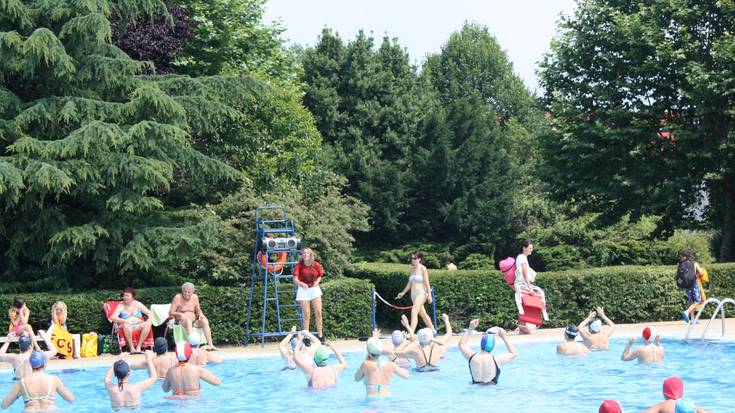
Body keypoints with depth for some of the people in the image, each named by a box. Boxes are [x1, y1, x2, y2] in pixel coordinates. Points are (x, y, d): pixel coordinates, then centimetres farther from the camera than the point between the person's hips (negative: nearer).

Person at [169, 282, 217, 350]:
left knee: (205, 320, -23)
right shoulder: (178, 297, -4)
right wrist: (180, 314, -25)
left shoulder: (195, 297, 9)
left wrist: (200, 314, -4)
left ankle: (210, 344, -33)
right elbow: (170, 313, -6)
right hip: (181, 322, -4)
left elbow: (198, 310, 20)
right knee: (188, 320, -37)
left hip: (194, 322, 4)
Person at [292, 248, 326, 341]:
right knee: (306, 315, -3)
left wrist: (317, 281, -7)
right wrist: (302, 284, -41)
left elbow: (320, 275, 13)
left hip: (314, 289, 2)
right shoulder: (299, 266, -13)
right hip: (303, 290, -2)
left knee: (318, 313, 1)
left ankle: (320, 335, 12)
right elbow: (295, 280, -22)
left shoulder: (316, 265, -5)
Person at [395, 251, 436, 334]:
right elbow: (410, 282, 21)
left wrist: (429, 295, -16)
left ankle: (411, 332, -26)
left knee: (414, 312, -19)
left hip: (421, 293, -8)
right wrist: (403, 292, 24)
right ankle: (432, 330, 27)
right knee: (422, 314, 14)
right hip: (413, 294, 8)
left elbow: (427, 282, -12)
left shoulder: (423, 269, -9)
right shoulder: (412, 268, 12)